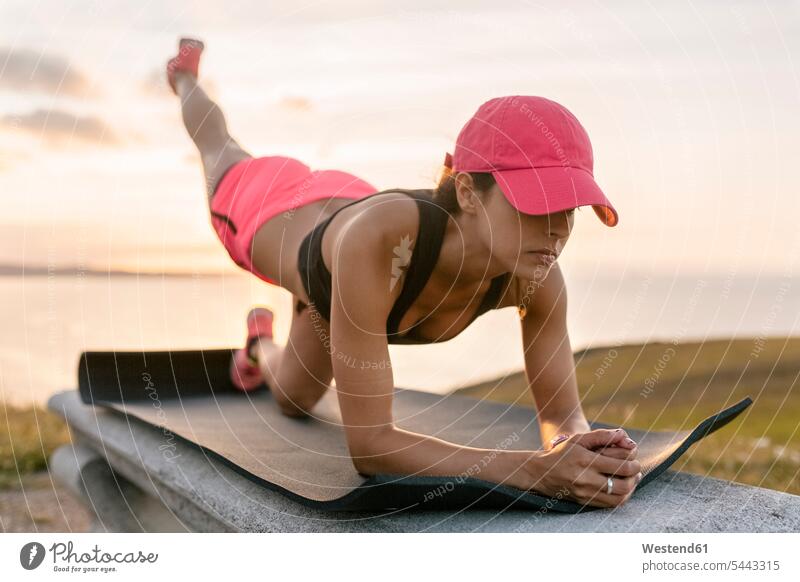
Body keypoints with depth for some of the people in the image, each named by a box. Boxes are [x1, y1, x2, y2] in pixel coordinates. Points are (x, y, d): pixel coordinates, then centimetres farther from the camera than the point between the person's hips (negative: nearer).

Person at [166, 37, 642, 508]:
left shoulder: (537, 276, -41)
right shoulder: (378, 238, -56)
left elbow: (563, 417, -31)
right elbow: (368, 443, -55)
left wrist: (579, 451, -56)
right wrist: (529, 469, -66)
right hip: (273, 211, -3)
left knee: (294, 400, 26)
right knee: (219, 153, 36)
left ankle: (261, 342, 60)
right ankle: (186, 69, 71)